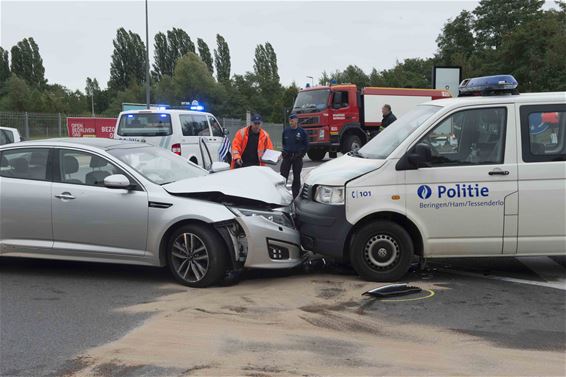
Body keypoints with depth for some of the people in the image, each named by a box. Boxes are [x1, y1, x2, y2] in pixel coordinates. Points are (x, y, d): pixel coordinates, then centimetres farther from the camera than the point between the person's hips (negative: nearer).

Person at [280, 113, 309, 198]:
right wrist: (284, 151, 10)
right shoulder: (286, 131, 6)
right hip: (287, 156, 2)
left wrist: (301, 154, -2)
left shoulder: (302, 132, -3)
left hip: (297, 157, -2)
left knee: (296, 176, 5)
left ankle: (295, 195, 12)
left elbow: (306, 145, 3)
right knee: (283, 175, -5)